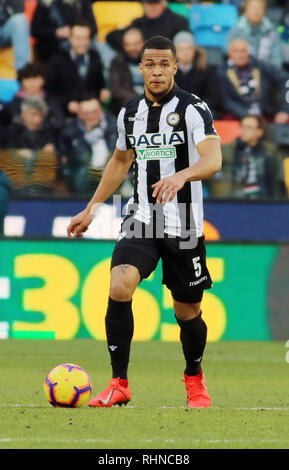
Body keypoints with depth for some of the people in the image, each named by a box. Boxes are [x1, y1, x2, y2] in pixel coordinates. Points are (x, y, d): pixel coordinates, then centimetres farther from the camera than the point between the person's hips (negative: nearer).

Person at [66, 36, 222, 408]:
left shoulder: (193, 109, -8)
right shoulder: (130, 112, 8)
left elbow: (213, 160, -22)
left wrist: (181, 176, -42)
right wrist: (92, 208, 25)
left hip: (184, 225, -3)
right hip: (141, 221, 3)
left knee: (187, 311, 6)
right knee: (119, 287, -21)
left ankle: (194, 378, 35)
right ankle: (119, 384, -13)